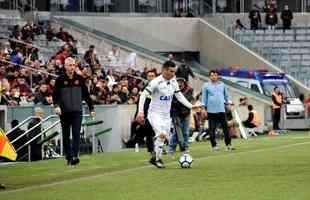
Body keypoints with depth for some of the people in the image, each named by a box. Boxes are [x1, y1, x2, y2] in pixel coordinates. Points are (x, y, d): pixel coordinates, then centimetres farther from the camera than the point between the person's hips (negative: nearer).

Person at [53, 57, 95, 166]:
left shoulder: (80, 79, 6)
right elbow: (55, 94, -4)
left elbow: (86, 95, 12)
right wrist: (56, 105, -23)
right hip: (64, 112, 0)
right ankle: (68, 157, 17)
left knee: (76, 133, -13)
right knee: (66, 135, 7)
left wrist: (91, 108, 10)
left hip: (77, 111, 0)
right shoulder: (60, 80, 1)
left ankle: (75, 156, -21)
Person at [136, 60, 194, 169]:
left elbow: (179, 96, 12)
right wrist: (140, 111, -26)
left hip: (166, 115, 7)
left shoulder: (173, 81, 2)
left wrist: (191, 106, 3)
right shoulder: (156, 82, -18)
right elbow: (143, 95, -18)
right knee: (162, 134, -23)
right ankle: (158, 159, -9)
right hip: (155, 114, -7)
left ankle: (154, 158, 26)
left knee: (163, 138, 8)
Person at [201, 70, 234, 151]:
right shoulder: (206, 86, 6)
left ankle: (228, 144, 3)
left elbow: (226, 95, 23)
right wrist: (204, 108, 1)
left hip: (221, 110, 2)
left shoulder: (222, 85, 13)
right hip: (211, 110, -2)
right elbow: (204, 97, 7)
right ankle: (214, 145, 7)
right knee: (212, 129, -1)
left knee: (225, 127, -2)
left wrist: (227, 102, 14)